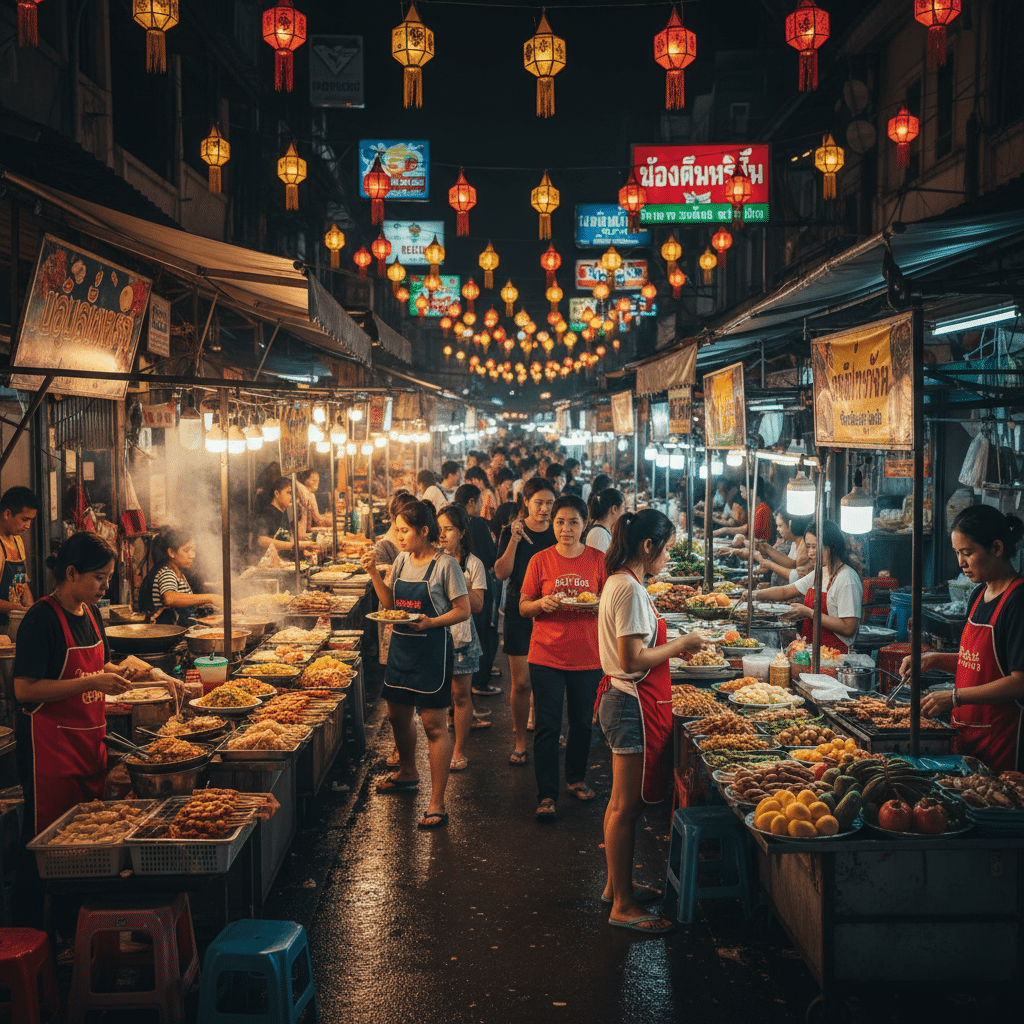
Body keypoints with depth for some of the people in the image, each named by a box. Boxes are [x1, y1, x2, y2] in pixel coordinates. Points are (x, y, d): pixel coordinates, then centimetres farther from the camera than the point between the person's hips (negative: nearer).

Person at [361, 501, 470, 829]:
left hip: (432, 650, -7)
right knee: (397, 715, 19)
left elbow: (463, 610, -10)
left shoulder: (445, 564, -11)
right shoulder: (401, 561, 8)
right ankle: (408, 773, 44)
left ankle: (437, 803, -1)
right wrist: (373, 572, 0)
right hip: (401, 646, 7)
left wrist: (431, 622, -24)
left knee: (434, 724, -5)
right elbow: (390, 602, 12)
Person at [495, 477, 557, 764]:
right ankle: (520, 743, 12)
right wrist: (515, 540, -20)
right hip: (519, 612, -1)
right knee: (521, 682, -1)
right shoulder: (511, 531, 0)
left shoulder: (557, 533, 3)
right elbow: (501, 572, -10)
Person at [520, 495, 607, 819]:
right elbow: (523, 607, 3)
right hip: (546, 656, -1)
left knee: (582, 722, 12)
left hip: (588, 656, 1)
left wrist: (596, 605, -17)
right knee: (547, 726, -2)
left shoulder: (598, 560, 2)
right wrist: (542, 603, -18)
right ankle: (546, 795, 5)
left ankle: (576, 778, 34)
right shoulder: (540, 561, 1)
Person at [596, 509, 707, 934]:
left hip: (622, 700, 11)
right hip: (635, 705, -11)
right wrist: (681, 643, -12)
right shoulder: (630, 589, -20)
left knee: (622, 802, 18)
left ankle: (617, 886, 30)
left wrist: (670, 646, 12)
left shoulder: (619, 582, 12)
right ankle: (623, 905, 6)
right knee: (627, 805, -2)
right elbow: (633, 660, -23)